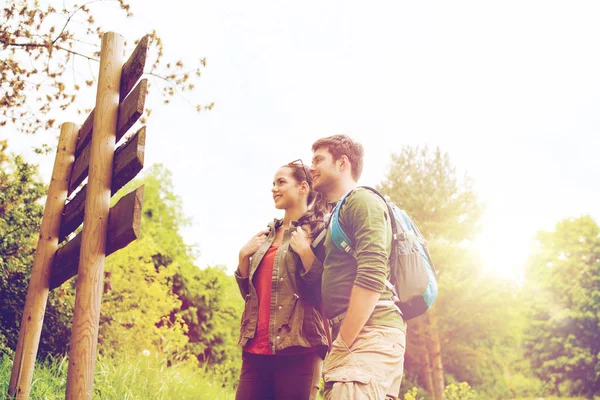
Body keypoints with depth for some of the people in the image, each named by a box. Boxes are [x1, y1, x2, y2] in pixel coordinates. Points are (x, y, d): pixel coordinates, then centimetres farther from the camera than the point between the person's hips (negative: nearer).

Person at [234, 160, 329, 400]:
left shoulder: (318, 230, -1)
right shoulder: (269, 234, 18)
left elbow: (325, 290, -9)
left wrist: (304, 249, -15)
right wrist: (243, 255, 8)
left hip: (297, 349, -6)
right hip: (256, 348, 6)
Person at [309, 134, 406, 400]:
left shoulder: (362, 200, -3)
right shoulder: (337, 212, 26)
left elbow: (372, 277, -16)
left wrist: (343, 344, -15)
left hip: (370, 332, -9)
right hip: (352, 336, 9)